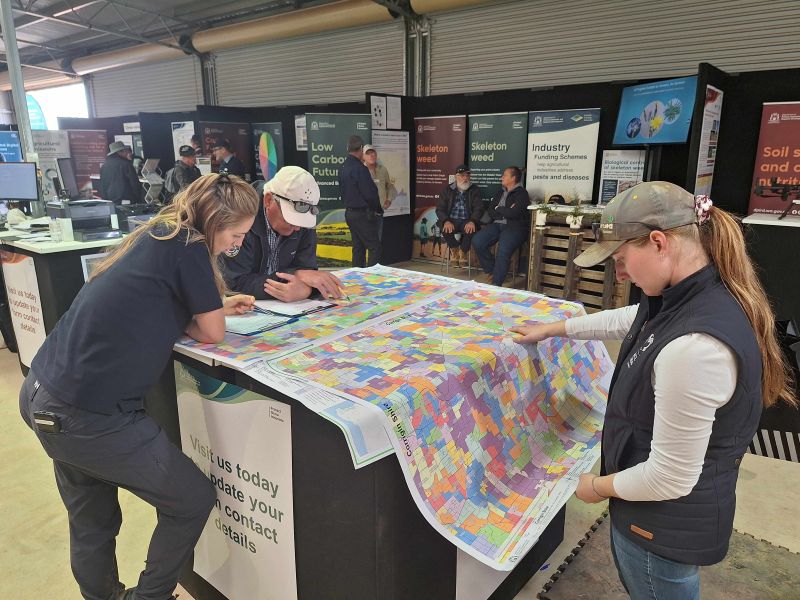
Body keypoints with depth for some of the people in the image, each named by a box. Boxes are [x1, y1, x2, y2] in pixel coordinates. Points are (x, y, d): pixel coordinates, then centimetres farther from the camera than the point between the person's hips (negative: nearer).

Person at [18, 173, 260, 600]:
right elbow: (213, 334, -8)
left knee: (90, 522, 24)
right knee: (193, 501, 9)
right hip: (87, 415, -9)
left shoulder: (158, 234, 9)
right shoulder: (187, 246, -15)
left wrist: (218, 305, 16)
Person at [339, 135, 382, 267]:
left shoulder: (343, 167, 8)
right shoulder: (359, 168, -18)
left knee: (358, 247, 14)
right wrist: (379, 209, -2)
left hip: (349, 212, 9)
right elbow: (370, 193, -18)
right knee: (374, 247, -4)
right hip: (362, 214, -9)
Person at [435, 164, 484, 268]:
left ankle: (463, 252, -6)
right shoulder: (447, 190, 9)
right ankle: (455, 251, -5)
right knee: (445, 229, -32)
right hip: (451, 220, 1)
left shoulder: (475, 190, 8)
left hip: (467, 221, -1)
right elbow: (440, 209, 2)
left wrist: (472, 221, -23)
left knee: (471, 230, -34)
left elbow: (479, 208, -1)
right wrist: (446, 221, -19)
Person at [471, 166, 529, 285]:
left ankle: (496, 284, -24)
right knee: (477, 241, -18)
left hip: (514, 227, -6)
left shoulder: (522, 194, -1)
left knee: (503, 251, -33)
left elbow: (513, 213, -15)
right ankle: (491, 270, 0)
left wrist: (498, 209, 1)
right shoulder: (500, 193, 21)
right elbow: (490, 211, 13)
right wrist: (505, 212, -5)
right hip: (497, 225, 7)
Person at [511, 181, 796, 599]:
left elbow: (669, 478, -30)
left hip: (666, 526, -8)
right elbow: (630, 320, 15)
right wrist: (552, 329, 23)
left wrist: (600, 486, -11)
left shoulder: (694, 345, -37)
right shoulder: (695, 294, -6)